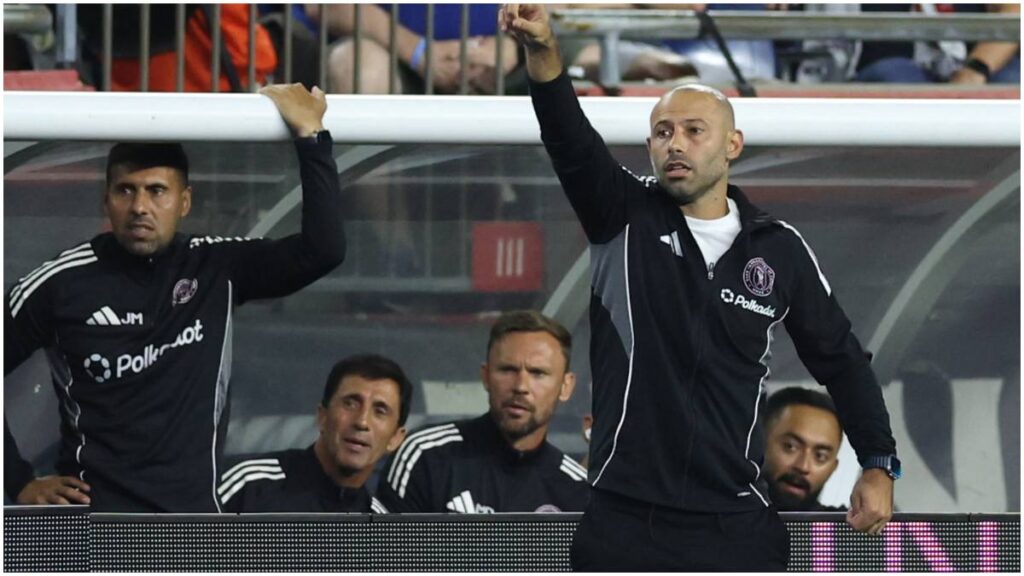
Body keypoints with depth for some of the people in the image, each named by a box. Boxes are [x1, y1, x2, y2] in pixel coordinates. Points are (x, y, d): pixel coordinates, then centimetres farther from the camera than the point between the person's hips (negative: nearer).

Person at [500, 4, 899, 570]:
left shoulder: (780, 249, 7)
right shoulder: (624, 219, 2)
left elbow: (839, 358, 17)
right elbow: (572, 142, -16)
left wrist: (879, 466, 11)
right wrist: (543, 53, -34)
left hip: (736, 524, 1)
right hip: (623, 520, -1)